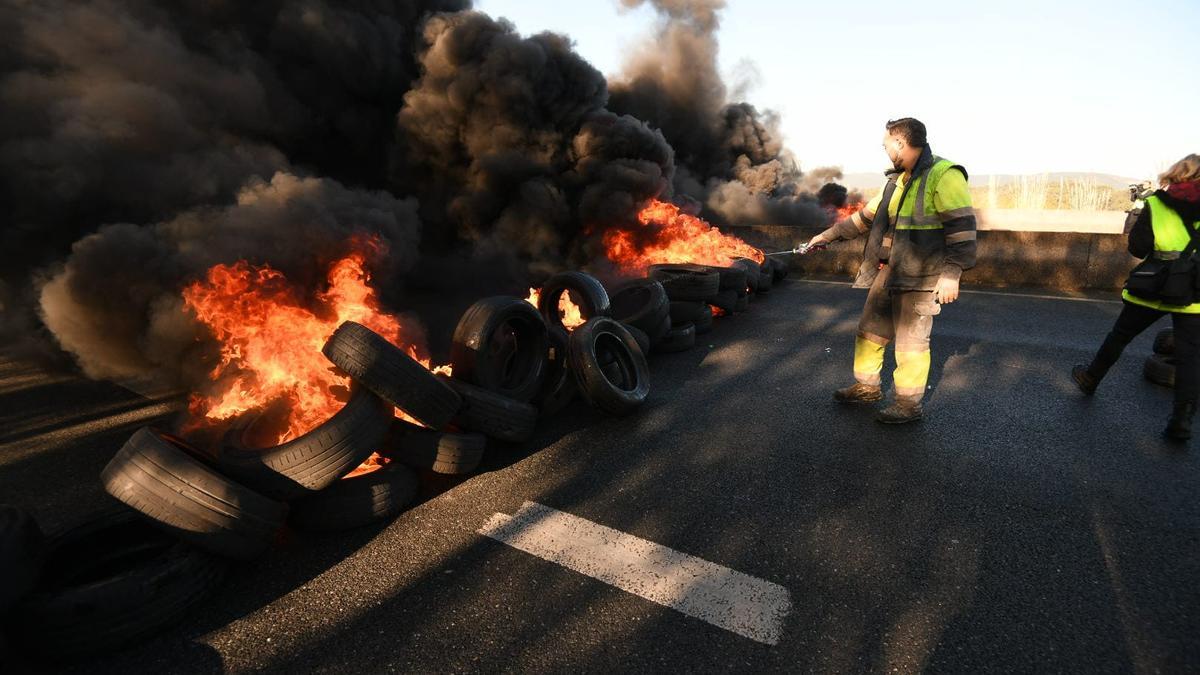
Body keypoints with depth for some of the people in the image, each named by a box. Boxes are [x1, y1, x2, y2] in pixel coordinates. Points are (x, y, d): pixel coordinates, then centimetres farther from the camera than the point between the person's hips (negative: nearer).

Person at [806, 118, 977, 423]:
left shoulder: (944, 175, -11)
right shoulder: (897, 180, 16)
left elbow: (961, 227, -16)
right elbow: (866, 217, 24)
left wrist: (951, 274, -21)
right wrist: (828, 235, 25)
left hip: (918, 279, -8)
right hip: (886, 273, 8)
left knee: (911, 343, 0)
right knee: (869, 331, 15)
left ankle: (909, 404, 15)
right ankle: (868, 386, 32)